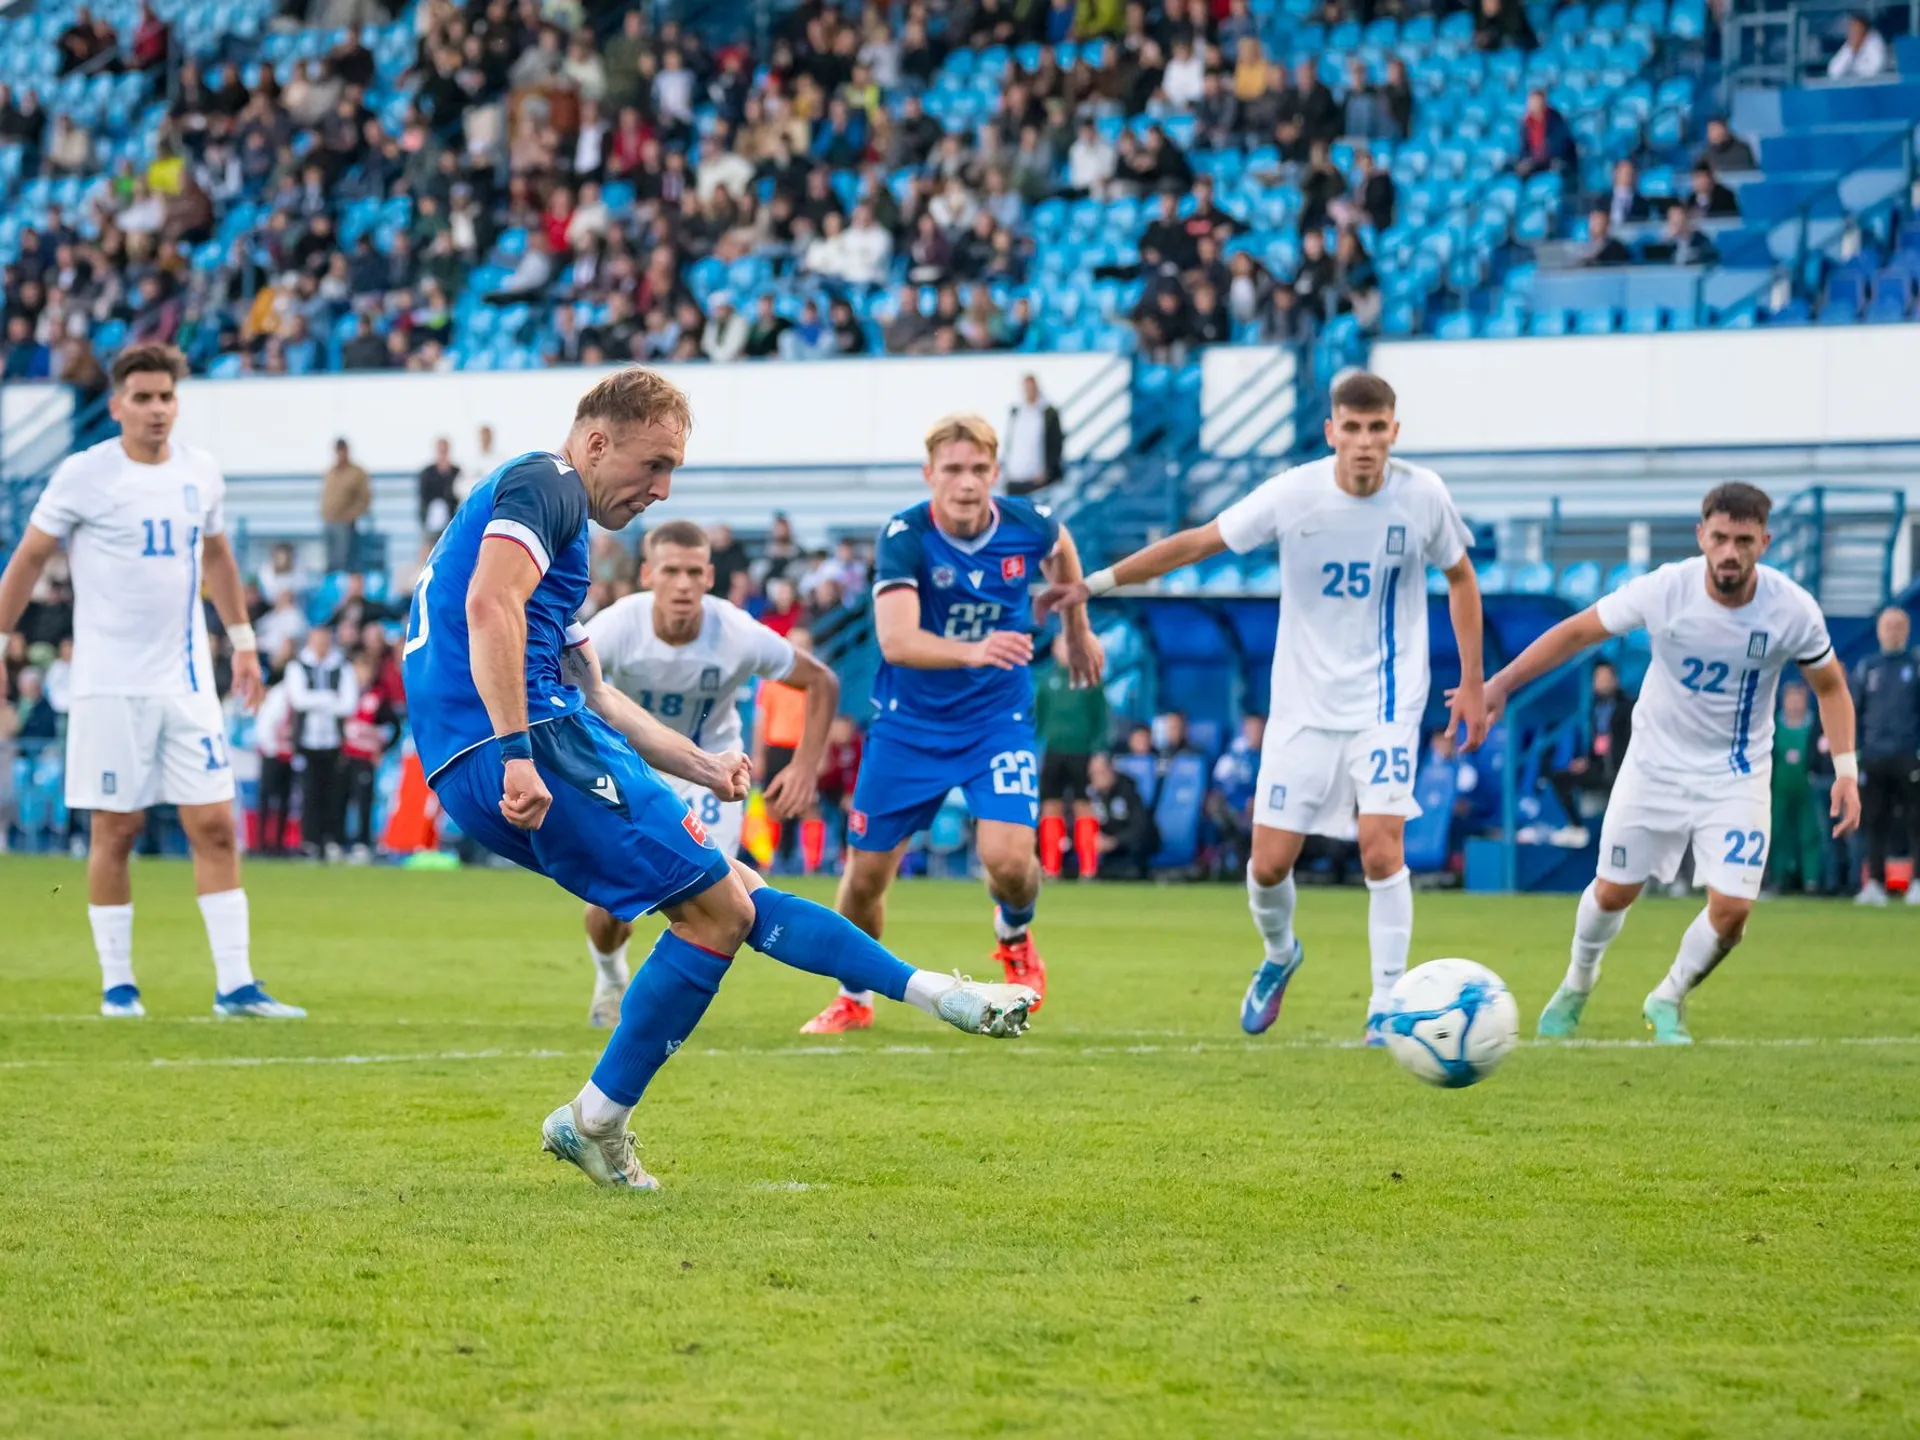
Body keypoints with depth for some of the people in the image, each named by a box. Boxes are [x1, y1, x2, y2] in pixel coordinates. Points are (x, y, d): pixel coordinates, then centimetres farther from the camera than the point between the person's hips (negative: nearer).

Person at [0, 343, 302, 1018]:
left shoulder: (201, 471, 7)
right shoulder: (83, 475, -7)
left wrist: (242, 639, 20)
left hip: (188, 681, 4)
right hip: (110, 683, -4)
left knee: (214, 826, -2)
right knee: (116, 831, 1)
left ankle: (234, 985, -1)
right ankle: (116, 983, 11)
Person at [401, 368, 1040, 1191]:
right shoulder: (543, 484, -3)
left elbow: (590, 696, 32)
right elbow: (490, 607, -21)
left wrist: (702, 768, 21)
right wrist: (516, 752, -28)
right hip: (529, 750, -10)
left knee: (730, 892, 11)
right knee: (718, 907, -9)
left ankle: (935, 994, 12)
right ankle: (593, 1122, -4)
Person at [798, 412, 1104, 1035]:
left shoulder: (1028, 524, -13)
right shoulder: (903, 536, -22)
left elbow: (1062, 549, 15)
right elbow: (896, 641, -35)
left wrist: (1078, 629, 24)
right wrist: (972, 652, -52)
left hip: (998, 720, 1)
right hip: (910, 724, 0)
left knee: (1008, 858, -20)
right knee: (866, 873, 4)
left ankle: (1014, 936, 17)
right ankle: (854, 998, 32)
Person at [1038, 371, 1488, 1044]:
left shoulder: (1423, 496, -11)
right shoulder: (1293, 494, -13)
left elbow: (1460, 577, 8)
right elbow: (1197, 542, -4)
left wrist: (1471, 684, 7)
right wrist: (1096, 583, -6)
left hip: (1386, 703, -1)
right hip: (1303, 704, 1)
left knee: (1381, 850, -19)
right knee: (1268, 866, 1)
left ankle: (1387, 1003, -4)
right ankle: (1279, 955, 35)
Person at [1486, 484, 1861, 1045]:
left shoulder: (1792, 610, -18)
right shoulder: (1664, 589, -21)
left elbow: (1830, 686, 0)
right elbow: (1577, 631, -7)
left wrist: (1845, 770, -8)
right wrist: (1501, 684, -9)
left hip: (1737, 777, 0)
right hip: (1655, 763, 0)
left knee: (1732, 908, -13)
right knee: (1613, 892, 9)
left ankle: (1668, 1001, 17)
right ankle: (1576, 986, 41)